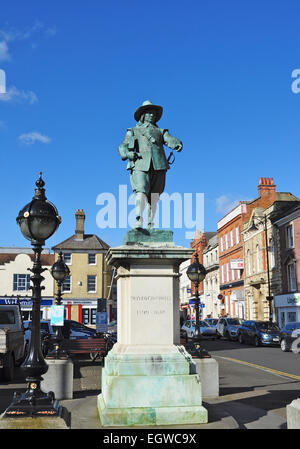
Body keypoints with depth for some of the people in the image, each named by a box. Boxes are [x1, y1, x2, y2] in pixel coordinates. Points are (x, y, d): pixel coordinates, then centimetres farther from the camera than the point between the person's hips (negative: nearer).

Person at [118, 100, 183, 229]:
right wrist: (128, 153, -10)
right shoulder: (133, 131, 26)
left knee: (153, 197, -2)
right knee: (141, 193, -22)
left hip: (158, 166, 2)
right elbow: (122, 147, 14)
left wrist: (177, 144, -17)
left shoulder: (161, 131, 29)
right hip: (140, 165, -2)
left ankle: (150, 225, 1)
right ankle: (138, 221, -35)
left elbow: (169, 140, 8)